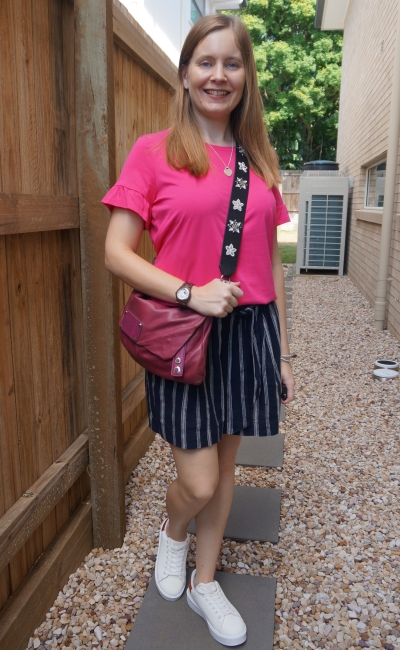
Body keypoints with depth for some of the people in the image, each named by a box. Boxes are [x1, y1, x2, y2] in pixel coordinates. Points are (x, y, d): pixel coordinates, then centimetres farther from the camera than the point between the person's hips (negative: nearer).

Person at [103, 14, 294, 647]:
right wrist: (190, 293, -20)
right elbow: (116, 253, -7)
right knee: (198, 483, 2)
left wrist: (282, 349, 11)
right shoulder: (154, 152, -3)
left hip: (250, 332, 4)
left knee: (224, 463, 15)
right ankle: (173, 534, 40)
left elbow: (271, 263, 11)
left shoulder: (261, 160, 10)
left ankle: (205, 582, 39)